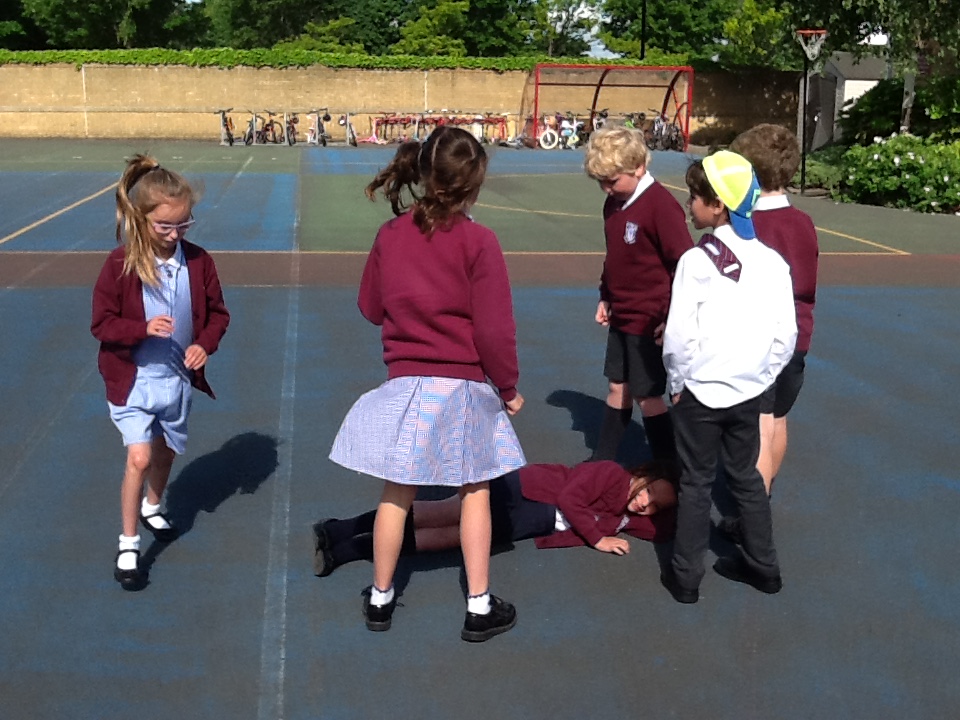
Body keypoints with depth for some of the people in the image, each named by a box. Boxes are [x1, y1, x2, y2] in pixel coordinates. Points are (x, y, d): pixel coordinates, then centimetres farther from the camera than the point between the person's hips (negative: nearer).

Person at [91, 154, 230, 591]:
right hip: (133, 380, -4)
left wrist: (205, 344, -16)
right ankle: (128, 545, 5)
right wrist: (144, 328, -29)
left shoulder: (197, 262, -8)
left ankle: (152, 507, 51)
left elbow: (217, 313, 3)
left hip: (177, 378, 4)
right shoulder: (120, 264, -16)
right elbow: (101, 324, -12)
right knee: (139, 458, -12)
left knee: (165, 452, 21)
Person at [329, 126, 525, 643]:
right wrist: (509, 387, 0)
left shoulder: (390, 235, -2)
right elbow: (494, 329, -13)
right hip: (465, 386, -3)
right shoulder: (477, 241, -15)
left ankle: (380, 599, 27)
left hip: (404, 383, 3)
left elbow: (371, 307, 9)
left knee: (397, 492, 14)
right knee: (474, 492, 12)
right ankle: (480, 607, 19)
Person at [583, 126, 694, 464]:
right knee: (617, 387, 17)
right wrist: (605, 297, 16)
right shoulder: (614, 202, 5)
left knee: (647, 395, 2)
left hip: (649, 321, -8)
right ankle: (602, 460, 29)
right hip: (621, 316, 8)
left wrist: (672, 318, -18)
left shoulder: (661, 205, -20)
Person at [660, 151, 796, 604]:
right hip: (748, 391, 4)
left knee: (696, 483, 9)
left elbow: (679, 333, -19)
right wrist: (762, 376, 13)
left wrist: (676, 380, -4)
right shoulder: (772, 261, -2)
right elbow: (786, 334, 1)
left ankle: (685, 576, 17)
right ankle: (762, 566, 31)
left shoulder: (697, 260, -17)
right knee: (746, 478, 20)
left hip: (700, 392, -4)